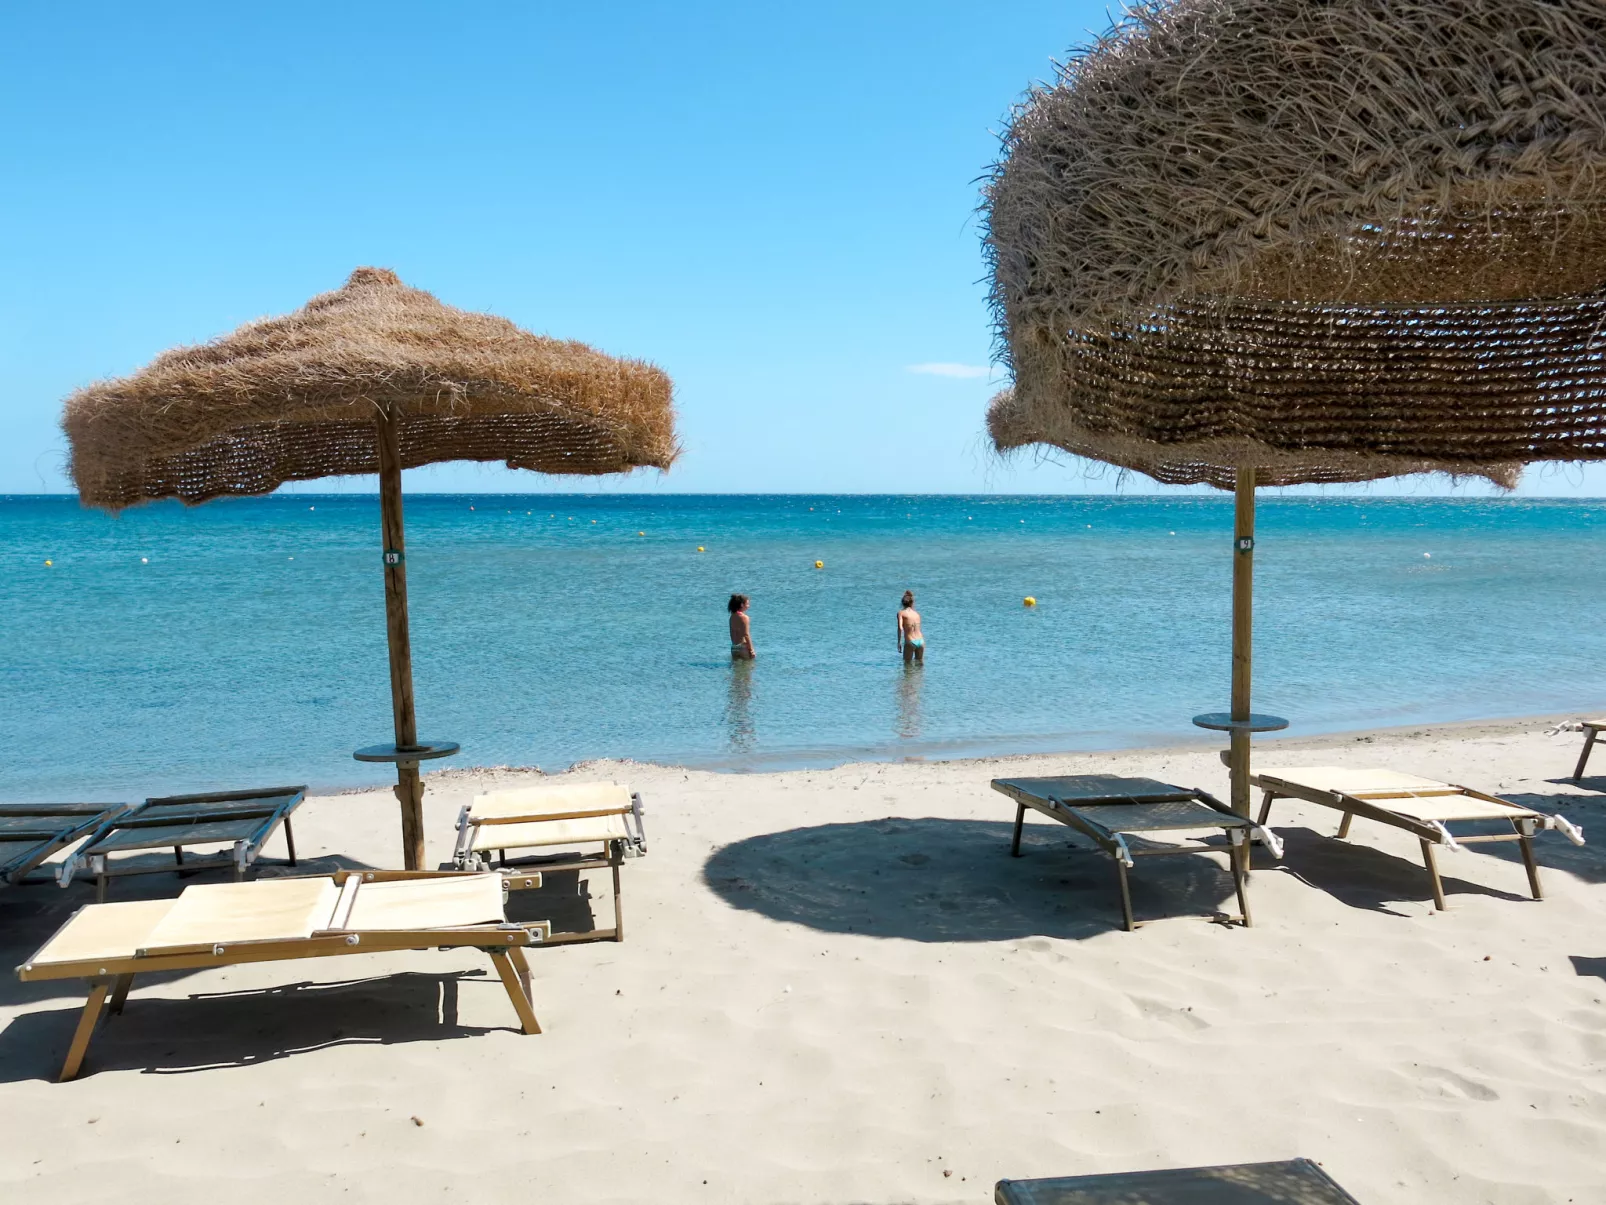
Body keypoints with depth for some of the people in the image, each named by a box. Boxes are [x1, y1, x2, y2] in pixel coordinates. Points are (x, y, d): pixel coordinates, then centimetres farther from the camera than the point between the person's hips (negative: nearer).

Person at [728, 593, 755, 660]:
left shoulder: (732, 617, 8)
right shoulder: (744, 617, -15)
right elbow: (746, 635, -17)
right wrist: (751, 650, -13)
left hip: (734, 647, 7)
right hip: (743, 646, -7)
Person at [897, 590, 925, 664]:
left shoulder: (901, 613, 2)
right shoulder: (917, 614, 14)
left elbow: (900, 628, -12)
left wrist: (899, 642, -7)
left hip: (910, 642, -4)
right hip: (921, 641, 4)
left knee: (907, 664, 9)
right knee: (919, 664, 17)